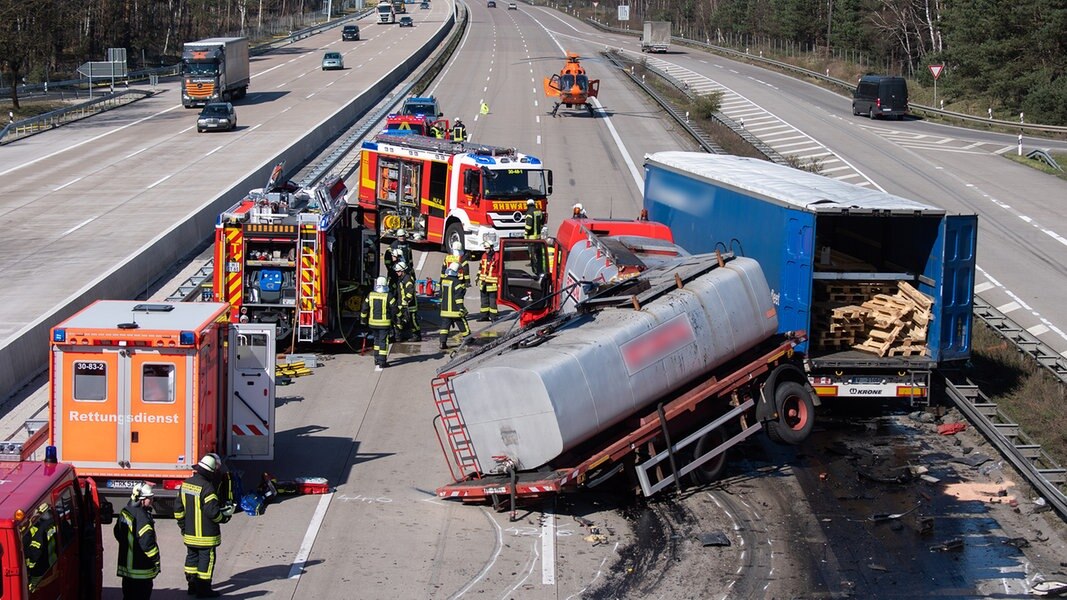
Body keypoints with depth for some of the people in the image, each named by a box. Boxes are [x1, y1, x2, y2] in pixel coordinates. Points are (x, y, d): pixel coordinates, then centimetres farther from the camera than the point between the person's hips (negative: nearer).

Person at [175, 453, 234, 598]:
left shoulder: (186, 484, 3)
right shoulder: (207, 487, -22)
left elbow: (178, 507, 10)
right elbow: (212, 511, -23)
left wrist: (182, 525, 19)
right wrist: (225, 516, -4)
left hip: (190, 532, 8)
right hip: (205, 535, -8)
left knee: (192, 556, 18)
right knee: (206, 559, 2)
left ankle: (192, 584, 27)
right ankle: (203, 588, 7)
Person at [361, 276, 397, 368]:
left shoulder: (370, 295, -1)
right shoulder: (389, 296, -12)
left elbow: (364, 309, 4)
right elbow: (394, 309, -10)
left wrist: (363, 319, 17)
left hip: (373, 322, 3)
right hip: (385, 323, -3)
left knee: (377, 340, 20)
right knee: (383, 341, 2)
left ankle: (376, 360, 24)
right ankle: (381, 362, 0)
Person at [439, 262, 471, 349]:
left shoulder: (443, 281, 8)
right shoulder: (457, 282, -15)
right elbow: (458, 296, -19)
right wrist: (461, 307, -17)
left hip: (445, 309, 6)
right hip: (455, 309, -6)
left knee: (445, 326, 4)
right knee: (463, 325, 9)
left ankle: (443, 342, -5)